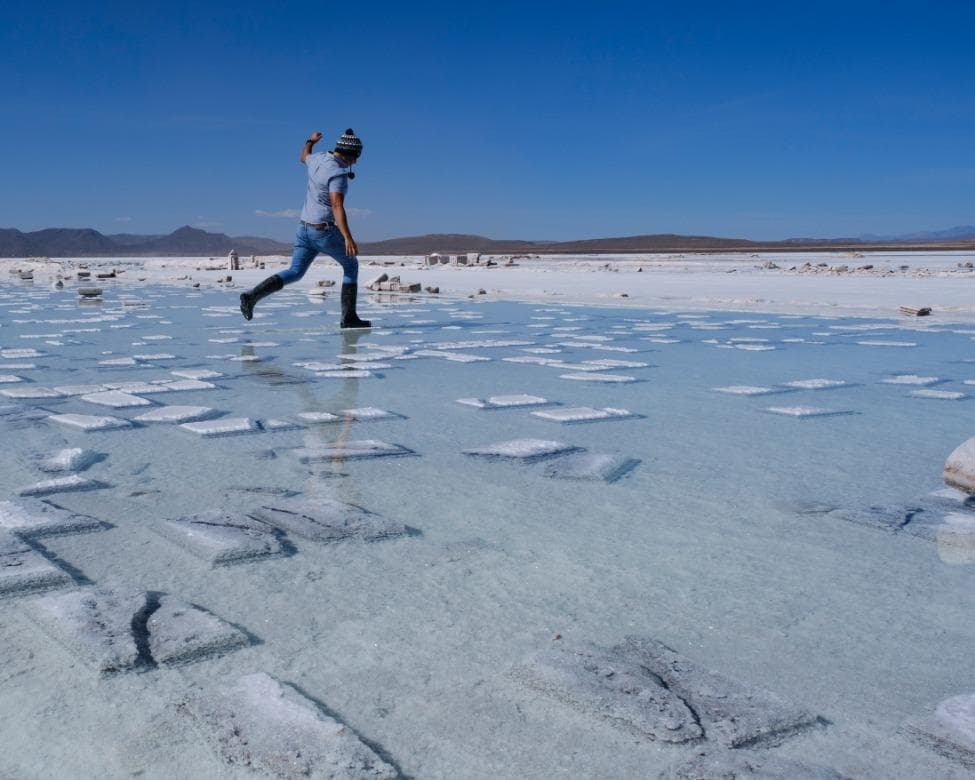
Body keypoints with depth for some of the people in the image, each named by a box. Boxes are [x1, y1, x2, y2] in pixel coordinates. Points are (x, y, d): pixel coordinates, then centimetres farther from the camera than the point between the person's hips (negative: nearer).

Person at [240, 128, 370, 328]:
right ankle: (349, 317, 8)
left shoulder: (318, 159, 6)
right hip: (324, 231, -8)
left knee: (294, 272, 9)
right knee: (351, 265, 11)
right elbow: (337, 206, -31)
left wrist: (310, 141, 52)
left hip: (305, 227, 8)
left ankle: (252, 296, -8)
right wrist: (348, 237, -38)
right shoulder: (337, 173, -19)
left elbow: (304, 157, 33)